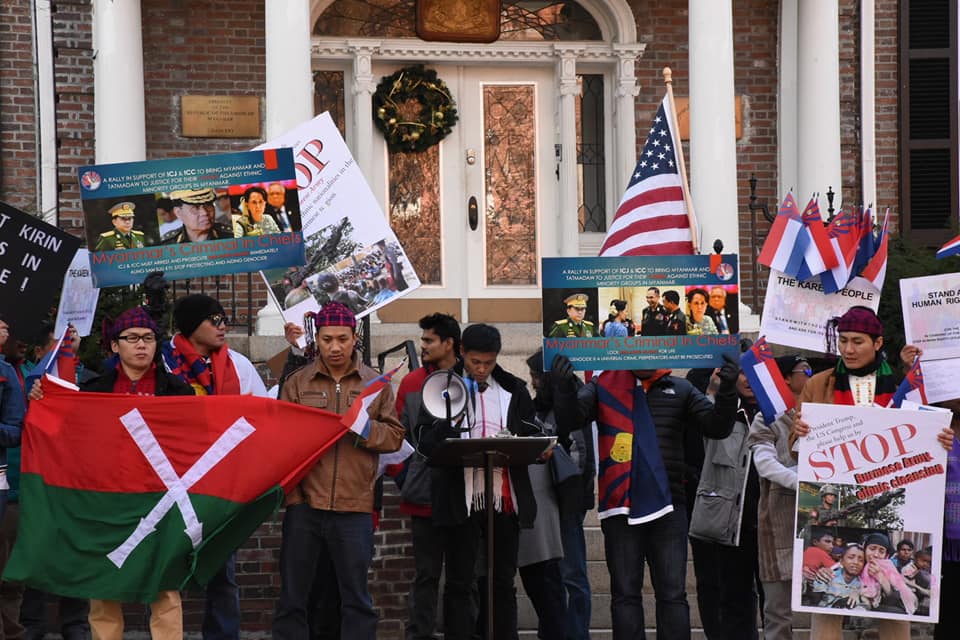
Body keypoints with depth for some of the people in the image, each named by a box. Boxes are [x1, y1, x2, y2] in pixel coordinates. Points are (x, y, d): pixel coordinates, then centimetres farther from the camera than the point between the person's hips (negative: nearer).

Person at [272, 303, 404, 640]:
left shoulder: (375, 383, 8)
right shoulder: (297, 383, 8)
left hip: (354, 506, 0)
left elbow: (395, 436, 5)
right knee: (292, 597, 4)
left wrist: (366, 428, -14)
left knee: (356, 599, 6)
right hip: (304, 502, 0)